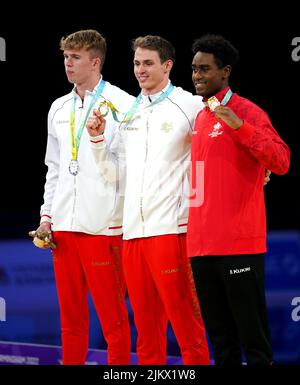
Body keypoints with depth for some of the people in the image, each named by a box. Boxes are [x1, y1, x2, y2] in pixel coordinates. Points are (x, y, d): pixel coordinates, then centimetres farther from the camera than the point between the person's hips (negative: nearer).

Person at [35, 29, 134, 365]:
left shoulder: (121, 104, -4)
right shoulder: (59, 108, 17)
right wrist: (47, 215, 15)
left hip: (103, 224, -6)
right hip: (64, 225, 6)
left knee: (112, 316, -3)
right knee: (71, 317, 10)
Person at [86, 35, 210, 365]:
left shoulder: (189, 105, 0)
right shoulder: (129, 112, 17)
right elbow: (114, 173, 17)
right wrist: (97, 138, 5)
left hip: (170, 228, -6)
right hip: (133, 229, 6)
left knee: (184, 320, -5)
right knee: (146, 323, 10)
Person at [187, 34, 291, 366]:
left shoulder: (247, 112, -6)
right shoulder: (200, 117, 16)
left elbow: (281, 163, -16)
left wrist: (239, 126, -25)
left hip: (238, 243, -7)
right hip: (202, 244, 7)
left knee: (251, 332, -4)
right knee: (220, 337, 11)